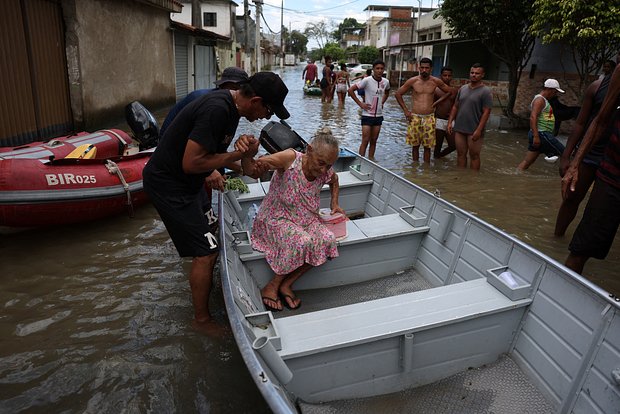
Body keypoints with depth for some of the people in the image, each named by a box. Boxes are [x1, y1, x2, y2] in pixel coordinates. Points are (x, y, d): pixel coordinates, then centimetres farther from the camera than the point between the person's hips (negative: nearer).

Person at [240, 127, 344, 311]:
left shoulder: (325, 172, -8)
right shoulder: (291, 158, -24)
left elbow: (334, 181, 20)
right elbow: (252, 168, -37)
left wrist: (334, 203, 7)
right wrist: (247, 155, -59)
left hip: (306, 219, 6)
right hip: (276, 218, -5)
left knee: (328, 240, -22)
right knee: (302, 241, -33)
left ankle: (286, 284, -9)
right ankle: (271, 287, -9)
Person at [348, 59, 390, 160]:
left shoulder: (385, 82, 1)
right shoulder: (367, 80, -14)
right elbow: (351, 90, -13)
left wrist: (382, 102, 9)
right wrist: (360, 104, -13)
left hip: (379, 115, 5)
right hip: (367, 115, -5)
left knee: (374, 141, 11)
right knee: (365, 141, -6)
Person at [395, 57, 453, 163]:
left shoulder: (436, 82, 1)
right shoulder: (412, 81, -2)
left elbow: (450, 92, 15)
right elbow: (398, 94, 5)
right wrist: (405, 110, 2)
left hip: (429, 118, 0)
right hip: (414, 117, 0)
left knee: (427, 146, 3)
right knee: (415, 145, 7)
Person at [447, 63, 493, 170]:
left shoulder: (486, 91, -7)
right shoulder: (463, 88, 10)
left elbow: (486, 112, -11)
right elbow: (455, 106, 15)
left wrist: (479, 130, -18)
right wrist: (450, 122, 5)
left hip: (474, 131, -5)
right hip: (459, 128, 5)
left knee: (474, 155, 4)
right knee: (461, 154, 12)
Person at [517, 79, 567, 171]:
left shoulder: (544, 100, 22)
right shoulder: (540, 99, -10)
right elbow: (533, 117, -22)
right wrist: (536, 136, -29)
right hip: (541, 134, -10)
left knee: (527, 162, 6)